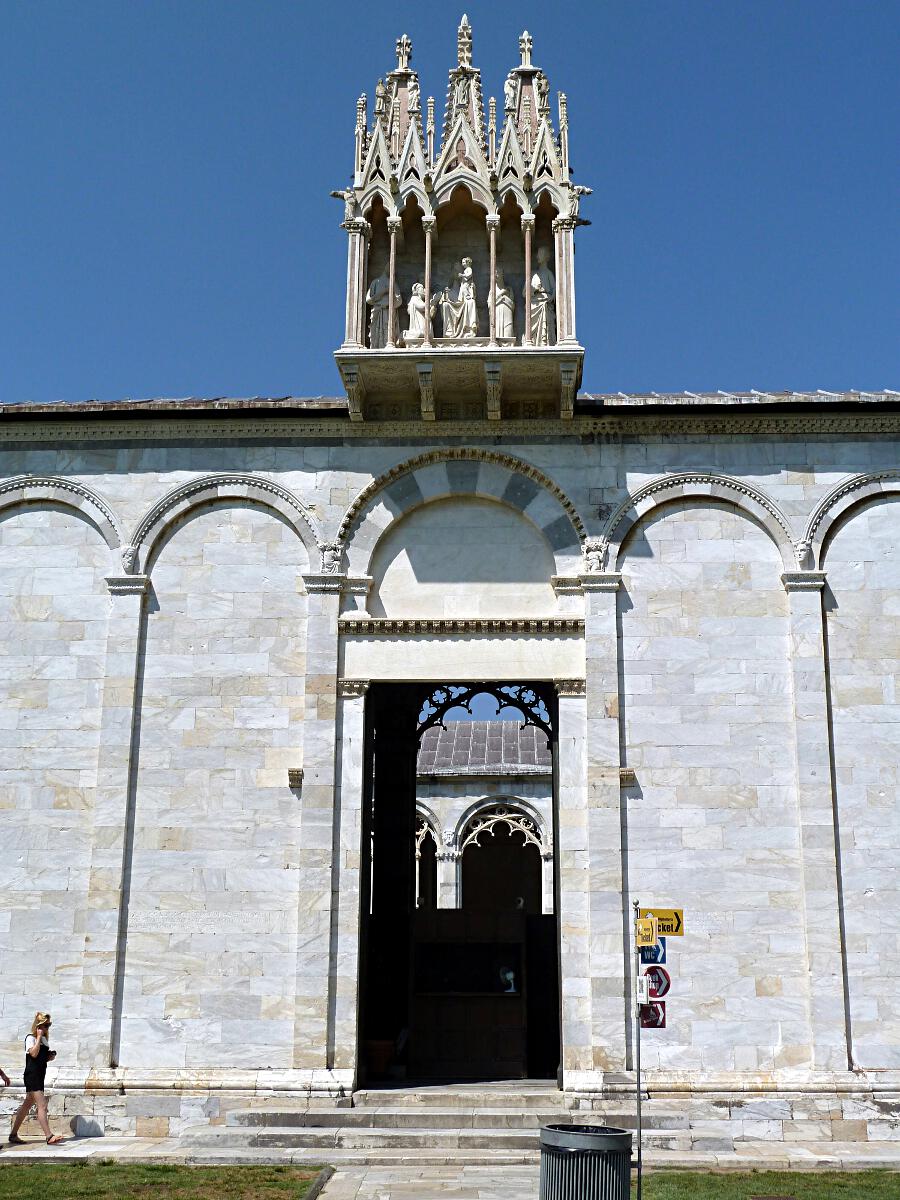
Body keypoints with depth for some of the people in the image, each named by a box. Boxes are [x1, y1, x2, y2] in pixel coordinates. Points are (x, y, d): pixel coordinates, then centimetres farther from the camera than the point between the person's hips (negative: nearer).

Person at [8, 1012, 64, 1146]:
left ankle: (13, 1135, 21)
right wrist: (39, 1037, -18)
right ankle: (49, 1136, -20)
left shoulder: (44, 1039, 17)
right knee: (42, 1106, -15)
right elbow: (34, 1053, -23)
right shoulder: (30, 1038, -7)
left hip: (39, 1077, 9)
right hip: (32, 1076, -9)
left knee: (26, 1106, 13)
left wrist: (51, 1056, 3)